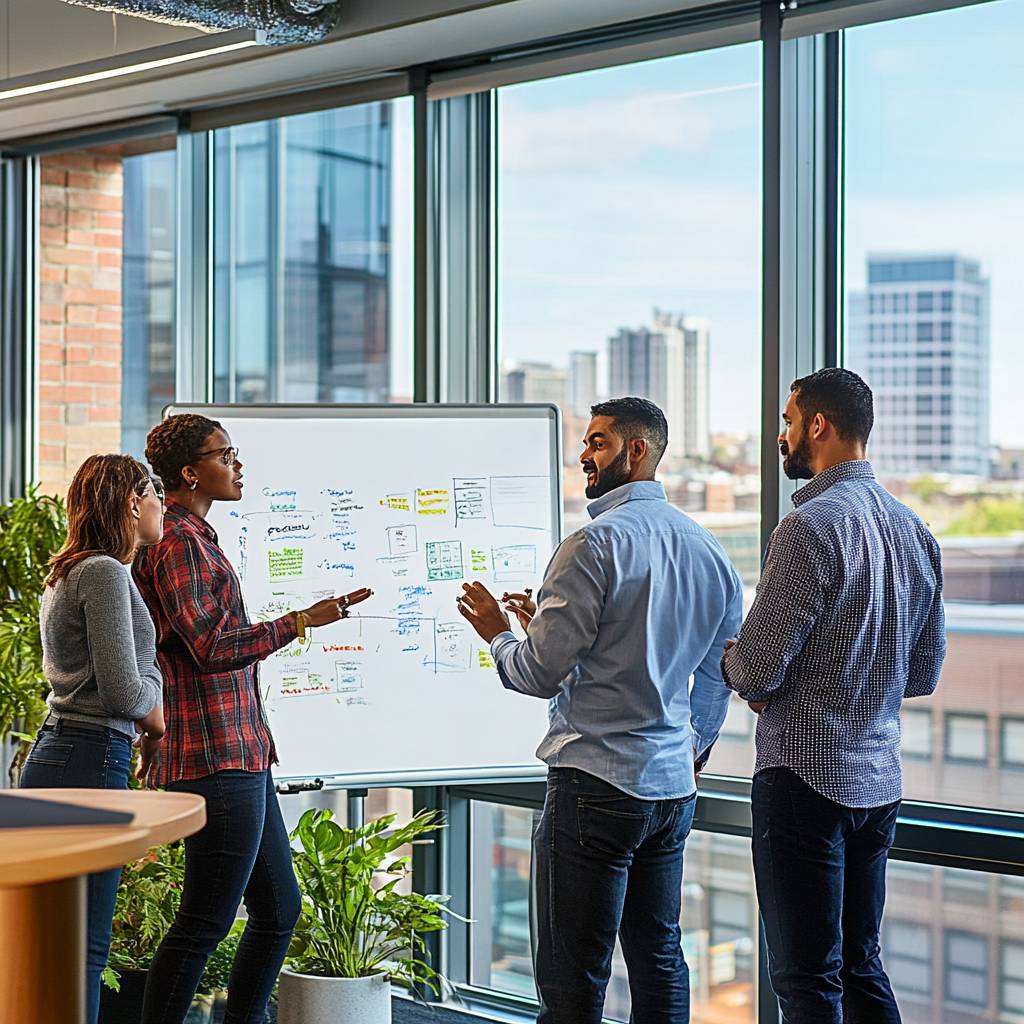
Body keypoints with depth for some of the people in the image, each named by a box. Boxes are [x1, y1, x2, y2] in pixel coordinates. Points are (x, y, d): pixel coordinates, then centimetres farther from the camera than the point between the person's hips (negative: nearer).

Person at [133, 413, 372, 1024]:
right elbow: (212, 648, -20)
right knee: (205, 921, -6)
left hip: (242, 757, 10)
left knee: (279, 909, 15)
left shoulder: (198, 538, 19)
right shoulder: (180, 543, -12)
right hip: (217, 761, -10)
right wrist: (303, 620, -20)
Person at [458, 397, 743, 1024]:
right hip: (674, 787, 8)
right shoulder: (711, 551, 11)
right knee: (659, 956, 15)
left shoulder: (598, 543, -13)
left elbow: (540, 673, -14)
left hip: (596, 786, -8)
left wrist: (497, 633, 5)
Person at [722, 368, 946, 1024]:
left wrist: (735, 665, 4)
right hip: (880, 779, 8)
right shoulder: (915, 530, 9)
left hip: (805, 776, -8)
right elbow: (925, 672, 15)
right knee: (862, 967, 17)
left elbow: (756, 668, -17)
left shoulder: (812, 526, -16)